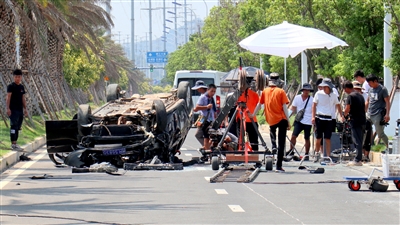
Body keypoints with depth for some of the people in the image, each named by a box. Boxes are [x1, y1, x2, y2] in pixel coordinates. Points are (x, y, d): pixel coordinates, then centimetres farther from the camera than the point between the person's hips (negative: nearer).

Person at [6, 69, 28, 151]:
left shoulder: (21, 87, 15)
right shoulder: (11, 86, -5)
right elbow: (8, 97, -11)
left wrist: (25, 109, 18)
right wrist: (8, 108, -18)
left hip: (20, 110, 7)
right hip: (13, 110, -7)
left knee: (18, 127, 9)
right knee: (14, 126, -10)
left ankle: (15, 144, 13)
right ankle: (13, 144, -13)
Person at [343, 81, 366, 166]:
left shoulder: (350, 96, -10)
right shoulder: (360, 95, 16)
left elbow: (347, 108, -19)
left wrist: (345, 114, 1)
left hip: (355, 121, -8)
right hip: (362, 121, 8)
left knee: (357, 141, -7)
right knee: (359, 141, 13)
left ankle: (358, 160, -7)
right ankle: (359, 158, 16)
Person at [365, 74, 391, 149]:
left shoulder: (383, 89, -7)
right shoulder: (370, 89, 13)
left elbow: (387, 102, -11)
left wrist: (387, 114, -19)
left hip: (378, 115, -7)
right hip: (369, 115, 7)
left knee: (380, 134, -3)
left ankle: (389, 147, 12)